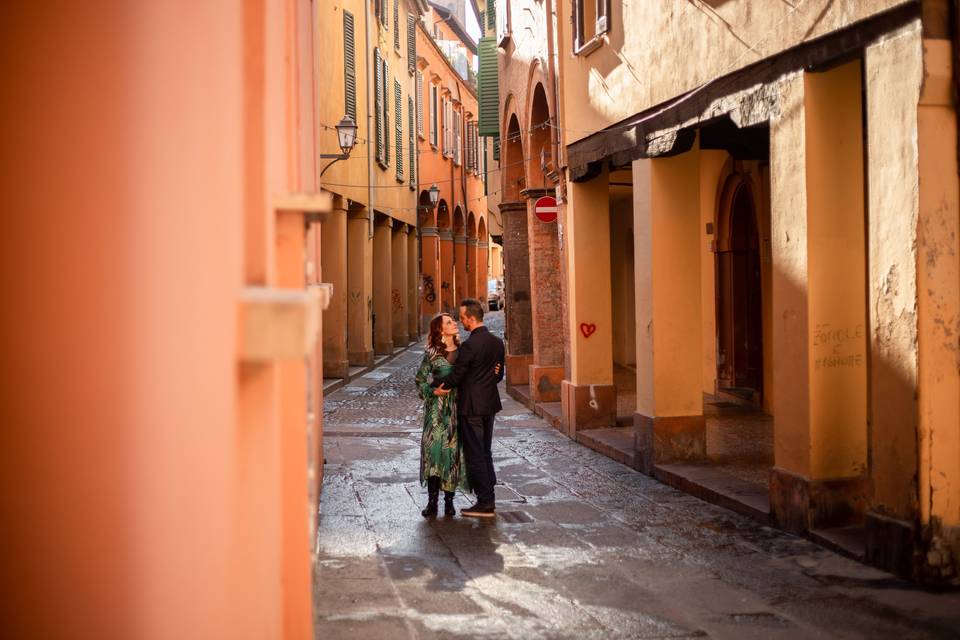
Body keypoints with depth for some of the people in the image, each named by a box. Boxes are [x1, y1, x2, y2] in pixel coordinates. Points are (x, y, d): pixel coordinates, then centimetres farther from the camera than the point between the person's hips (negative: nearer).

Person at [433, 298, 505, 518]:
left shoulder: (469, 345, -18)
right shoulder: (497, 342, 6)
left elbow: (456, 376, -16)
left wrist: (433, 383, 0)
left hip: (471, 407, -8)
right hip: (490, 404, 8)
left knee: (475, 455, 0)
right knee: (485, 452, 16)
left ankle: (485, 504, 3)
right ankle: (489, 501, 20)